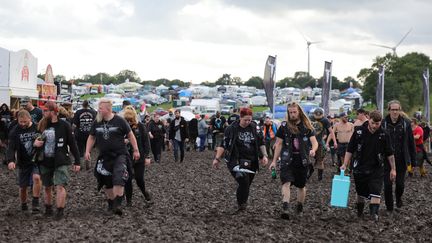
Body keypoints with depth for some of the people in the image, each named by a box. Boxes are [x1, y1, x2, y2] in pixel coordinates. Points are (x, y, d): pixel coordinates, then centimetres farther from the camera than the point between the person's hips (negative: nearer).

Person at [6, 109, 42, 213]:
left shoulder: (37, 128, -7)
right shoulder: (15, 132, -5)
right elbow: (11, 148, -13)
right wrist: (10, 160, -28)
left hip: (37, 161, -2)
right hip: (23, 163, 2)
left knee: (36, 177, -28)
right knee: (23, 187, 10)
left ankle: (35, 203, -18)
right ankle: (23, 205, 35)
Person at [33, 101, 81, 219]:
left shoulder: (64, 125, -8)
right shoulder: (42, 125, 4)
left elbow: (72, 144, -5)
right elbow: (35, 140, 17)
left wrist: (77, 162, -6)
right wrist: (35, 143, -9)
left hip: (61, 161, -4)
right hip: (45, 161, 4)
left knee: (60, 186, -13)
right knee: (47, 187, 13)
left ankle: (60, 211, -8)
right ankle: (48, 209, 27)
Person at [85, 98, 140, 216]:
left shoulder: (119, 121, -8)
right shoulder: (97, 122, 3)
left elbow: (130, 135, 0)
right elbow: (91, 137, 14)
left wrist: (136, 150, 0)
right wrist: (87, 151, 3)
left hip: (120, 154, -4)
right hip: (104, 156, 4)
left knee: (118, 179, -21)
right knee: (107, 182, 12)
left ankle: (117, 205, -22)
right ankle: (111, 203, 29)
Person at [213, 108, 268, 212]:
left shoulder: (255, 128, 7)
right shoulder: (232, 129, -3)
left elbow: (261, 143, 17)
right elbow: (223, 145, -1)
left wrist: (264, 155, 4)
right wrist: (217, 158, -6)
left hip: (252, 162, 4)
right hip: (237, 161, -4)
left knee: (246, 185, 7)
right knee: (244, 181, -21)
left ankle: (242, 204, 22)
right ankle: (241, 204, -12)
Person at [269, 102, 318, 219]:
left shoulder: (307, 126, 3)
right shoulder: (284, 126, 3)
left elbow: (314, 141, -3)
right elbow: (278, 144, 7)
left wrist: (313, 150, -26)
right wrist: (274, 161, 4)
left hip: (302, 161, 1)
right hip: (287, 160, -1)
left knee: (301, 186, 13)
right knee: (286, 183, -20)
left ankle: (300, 208, 31)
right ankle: (285, 208, -31)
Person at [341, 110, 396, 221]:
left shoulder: (384, 134, -7)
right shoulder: (359, 131, -7)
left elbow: (389, 153, 2)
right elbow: (350, 150, -1)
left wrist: (393, 169, 3)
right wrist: (345, 165, -7)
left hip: (376, 169, -1)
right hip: (360, 168, 1)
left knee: (376, 191, -14)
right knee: (360, 192, 14)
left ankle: (374, 213, -15)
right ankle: (359, 212, 32)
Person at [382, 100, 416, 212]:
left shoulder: (406, 123, -1)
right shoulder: (383, 124, -5)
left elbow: (411, 142, 3)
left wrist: (413, 159, 3)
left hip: (401, 160, 1)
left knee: (400, 184, 5)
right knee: (387, 185, 0)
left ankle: (398, 198, 37)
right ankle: (389, 207, 17)